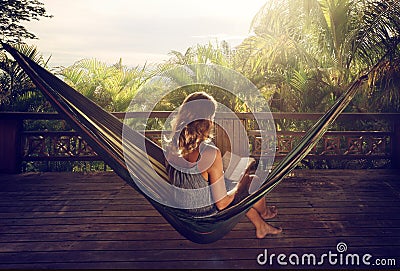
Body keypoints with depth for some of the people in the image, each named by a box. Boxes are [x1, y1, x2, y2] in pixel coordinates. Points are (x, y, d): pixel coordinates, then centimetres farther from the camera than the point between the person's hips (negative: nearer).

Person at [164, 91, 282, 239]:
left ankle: (261, 227, 49)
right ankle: (264, 213, 48)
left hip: (185, 214, 6)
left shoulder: (170, 147, -12)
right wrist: (241, 185, -5)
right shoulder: (211, 154, -33)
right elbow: (221, 203, -25)